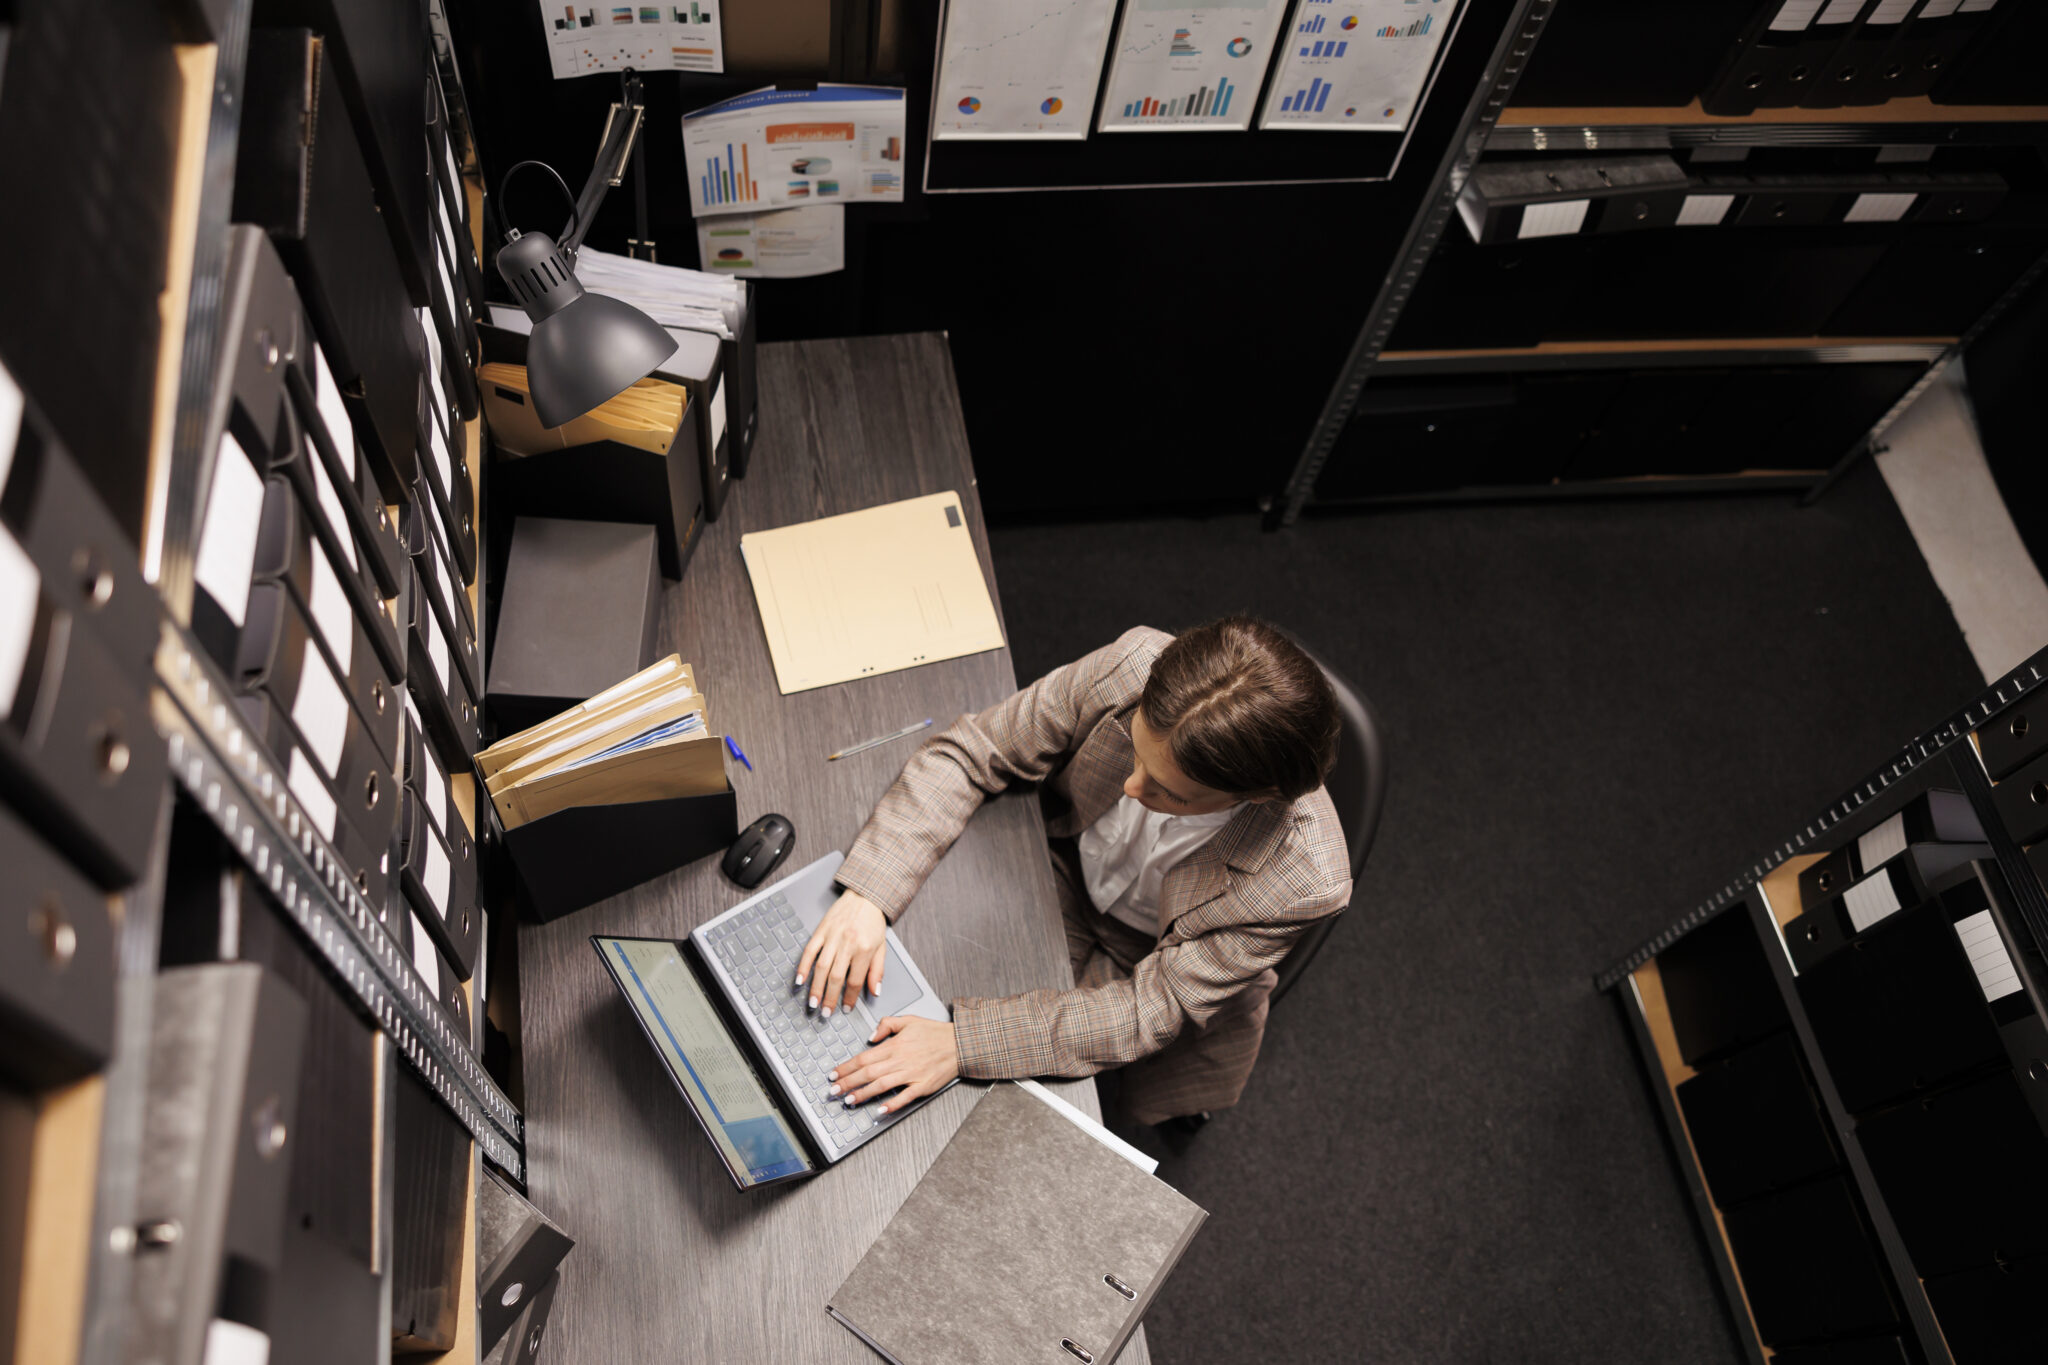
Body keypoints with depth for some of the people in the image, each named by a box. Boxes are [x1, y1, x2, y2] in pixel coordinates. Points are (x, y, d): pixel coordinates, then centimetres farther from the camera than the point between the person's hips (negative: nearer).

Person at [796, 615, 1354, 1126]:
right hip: (1067, 868, 4)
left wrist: (962, 1043, -40)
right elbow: (968, 753, -22)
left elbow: (1151, 1009, -31)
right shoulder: (1133, 667, -34)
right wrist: (867, 895, -35)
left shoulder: (1304, 881, -39)